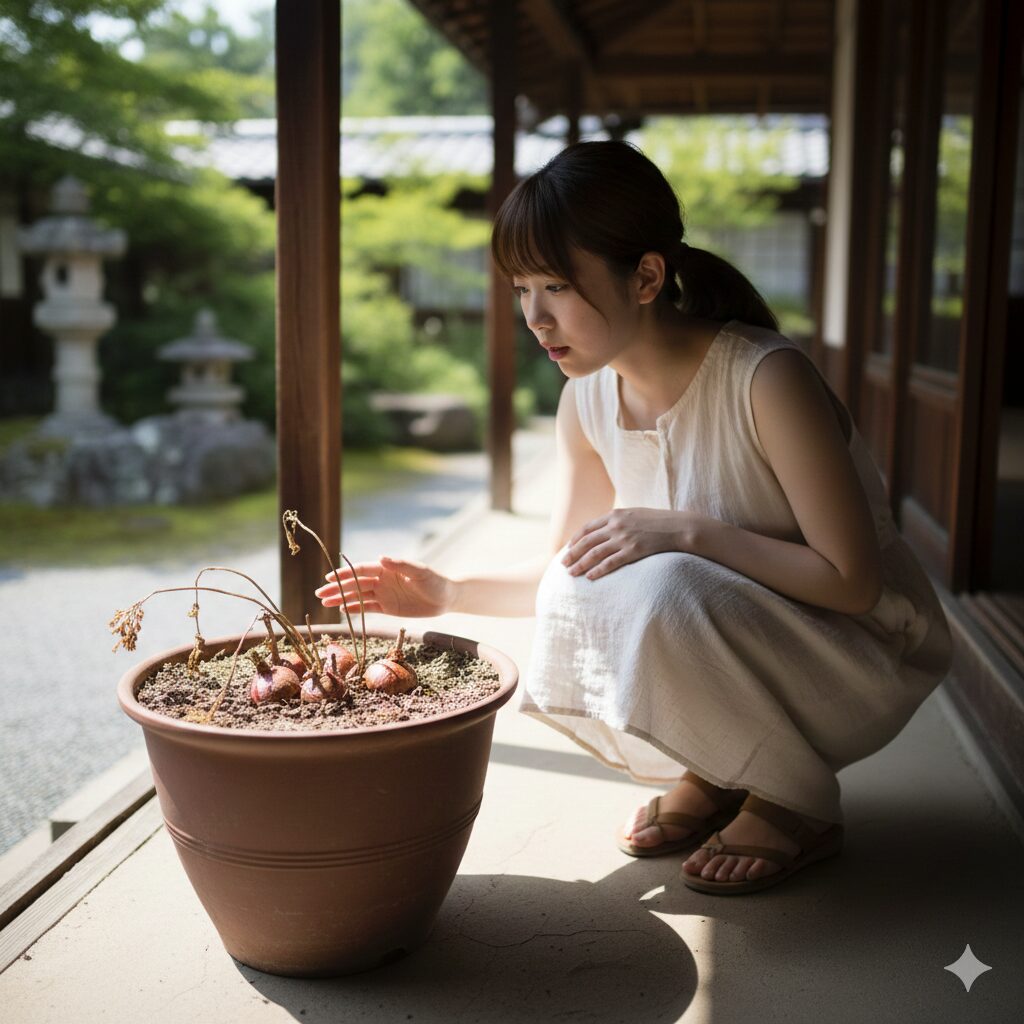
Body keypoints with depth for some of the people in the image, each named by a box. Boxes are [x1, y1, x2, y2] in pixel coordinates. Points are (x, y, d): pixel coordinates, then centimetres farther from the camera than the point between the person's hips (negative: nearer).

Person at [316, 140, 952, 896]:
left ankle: (801, 804, -5)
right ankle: (713, 776, 8)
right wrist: (445, 593, -10)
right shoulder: (588, 401, -6)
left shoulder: (765, 380, -27)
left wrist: (686, 531, -31)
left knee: (661, 590, -32)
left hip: (862, 659, -6)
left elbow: (853, 580, -24)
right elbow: (564, 572, 5)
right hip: (736, 657, 6)